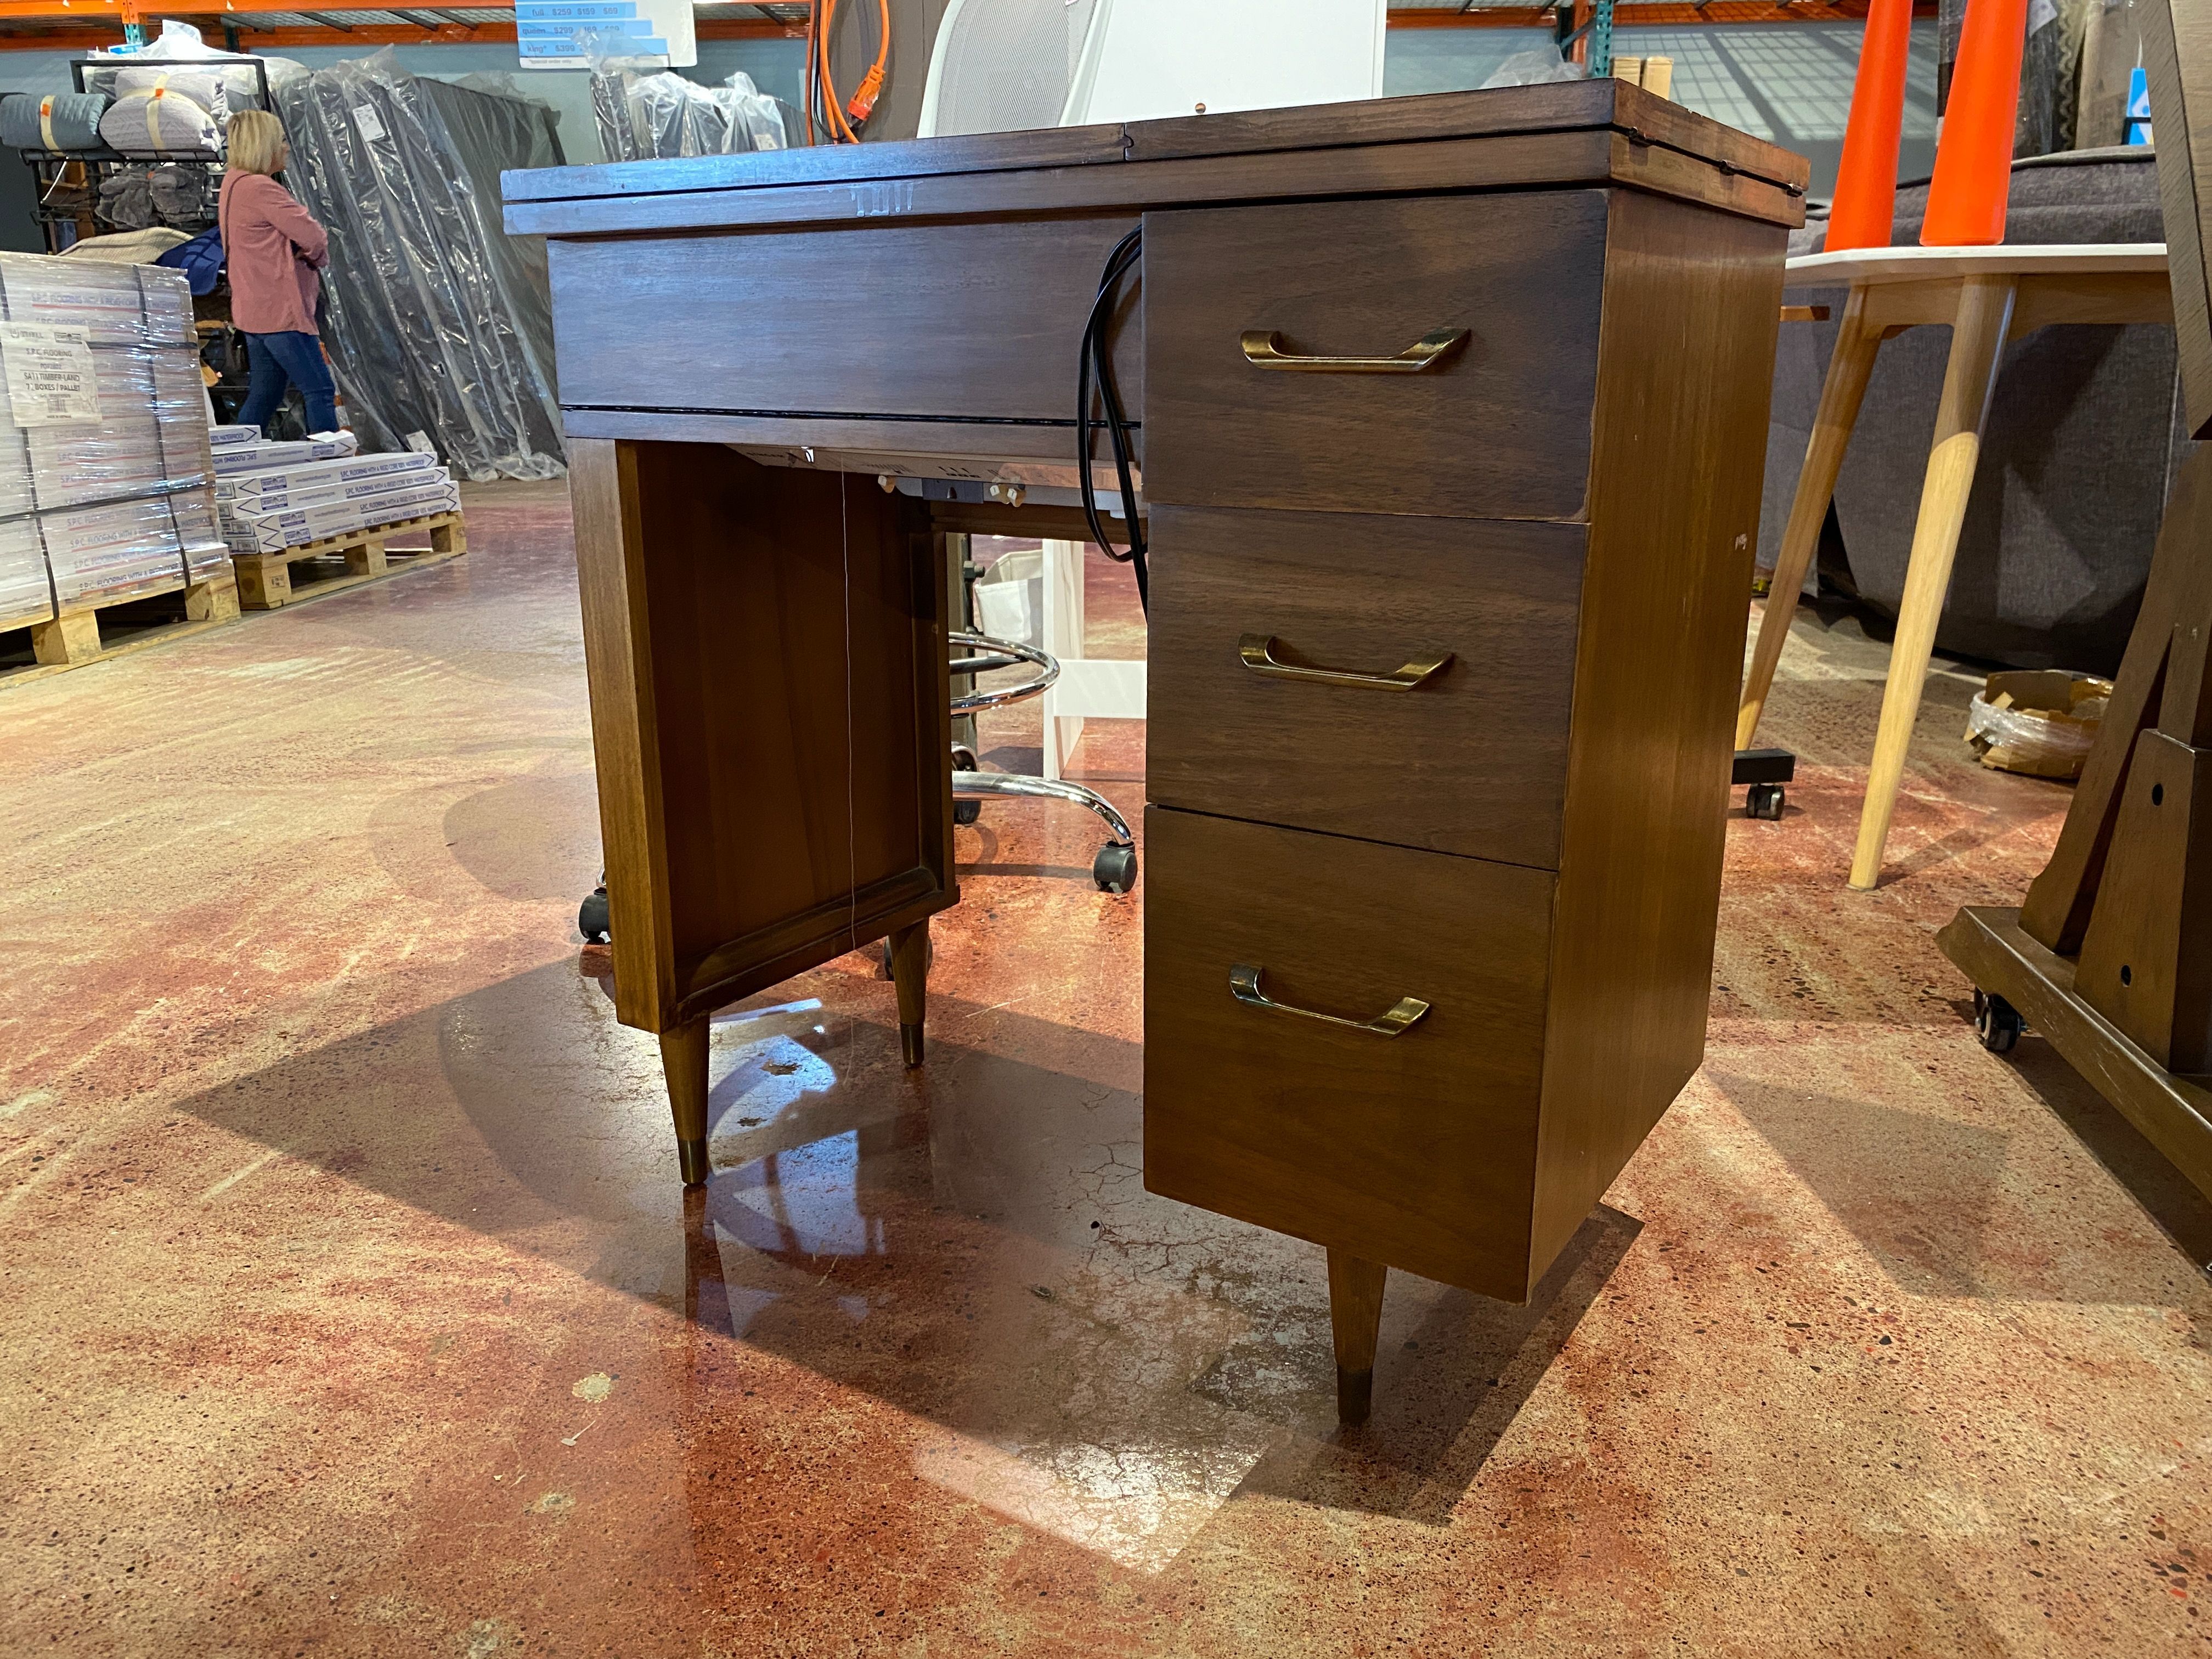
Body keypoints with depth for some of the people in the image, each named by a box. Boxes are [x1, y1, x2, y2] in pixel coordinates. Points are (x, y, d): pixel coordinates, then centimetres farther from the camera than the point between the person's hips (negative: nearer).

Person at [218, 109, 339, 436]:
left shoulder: (235, 183, 19)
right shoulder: (259, 188, -15)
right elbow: (313, 237, -18)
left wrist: (311, 250, -1)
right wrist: (317, 251, 4)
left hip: (257, 310, 10)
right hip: (280, 311, -10)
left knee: (264, 397, 13)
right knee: (321, 390, -9)